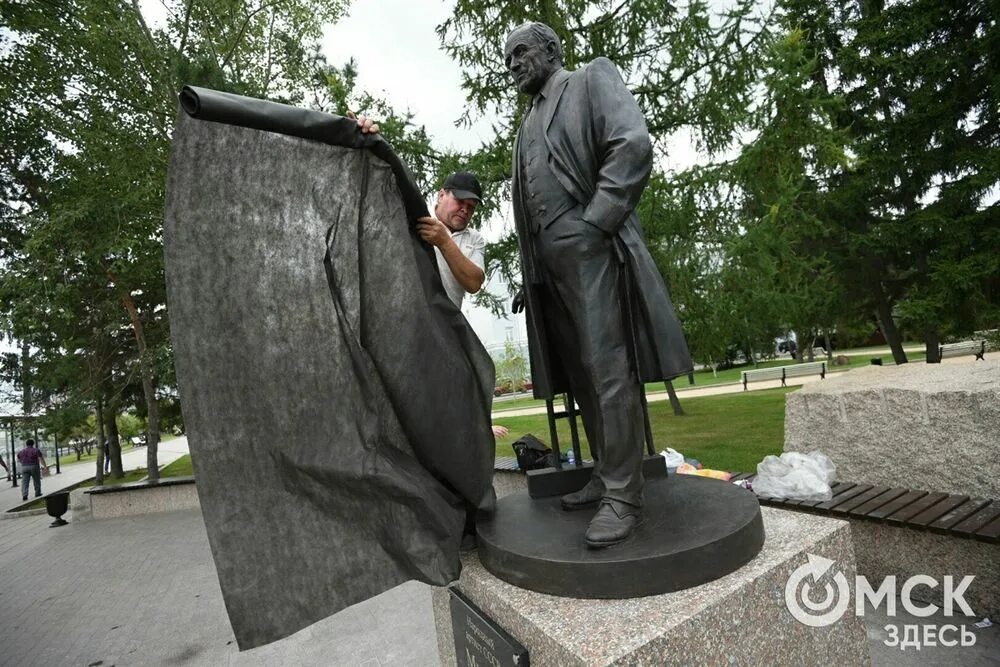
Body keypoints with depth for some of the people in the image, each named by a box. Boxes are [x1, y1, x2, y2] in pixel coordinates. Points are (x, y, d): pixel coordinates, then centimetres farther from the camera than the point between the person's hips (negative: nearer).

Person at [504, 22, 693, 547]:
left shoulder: (592, 79, 10)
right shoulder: (528, 125, 29)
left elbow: (633, 145, -8)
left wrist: (594, 224, -15)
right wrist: (528, 276, 16)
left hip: (592, 251, -7)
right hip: (549, 265, 8)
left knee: (609, 375, -10)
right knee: (581, 378, 7)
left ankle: (623, 496, -3)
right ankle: (605, 475, 17)